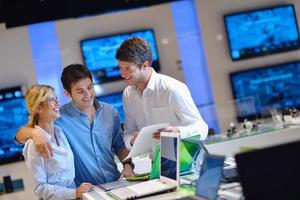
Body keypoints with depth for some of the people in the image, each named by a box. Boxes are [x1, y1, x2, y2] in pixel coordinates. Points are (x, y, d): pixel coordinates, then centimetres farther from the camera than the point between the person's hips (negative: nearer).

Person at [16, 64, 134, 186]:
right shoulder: (60, 117, -6)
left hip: (115, 184, 2)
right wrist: (35, 133, -30)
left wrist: (127, 164, 1)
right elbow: (20, 135, -8)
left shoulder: (110, 113, 7)